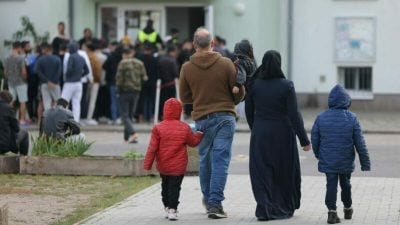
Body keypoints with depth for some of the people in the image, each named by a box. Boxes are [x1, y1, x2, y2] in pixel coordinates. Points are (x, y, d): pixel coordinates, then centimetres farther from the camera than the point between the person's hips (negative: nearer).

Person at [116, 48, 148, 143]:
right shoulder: (140, 63, 5)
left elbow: (119, 78, -13)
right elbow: (144, 78, 4)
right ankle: (127, 136, 17)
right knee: (130, 115, 15)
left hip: (125, 91, -5)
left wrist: (118, 90, -1)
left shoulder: (123, 63, -9)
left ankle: (133, 133, -22)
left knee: (125, 115, -2)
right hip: (136, 91, 5)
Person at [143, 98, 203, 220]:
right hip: (178, 167, -2)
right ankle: (172, 209, -13)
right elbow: (193, 142, 9)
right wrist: (199, 135, 30)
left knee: (165, 186, 19)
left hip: (163, 166, 2)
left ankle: (167, 207, 29)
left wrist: (147, 164, -2)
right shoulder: (185, 128, -5)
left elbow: (152, 148, -8)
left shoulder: (158, 128, -7)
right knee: (174, 187, -1)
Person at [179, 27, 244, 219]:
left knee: (205, 160, 16)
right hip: (224, 117, -2)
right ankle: (215, 203, -10)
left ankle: (208, 198, 27)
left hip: (201, 119, 2)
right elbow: (239, 92, -1)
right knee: (220, 160, -3)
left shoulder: (187, 68, -1)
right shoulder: (225, 64, -6)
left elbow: (184, 97, 8)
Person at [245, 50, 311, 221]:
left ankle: (265, 208, -6)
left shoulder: (254, 85, -5)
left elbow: (249, 112, 4)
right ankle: (286, 208, 24)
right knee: (285, 172, 14)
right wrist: (304, 140, -9)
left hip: (260, 135, 1)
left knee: (262, 173, 6)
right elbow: (294, 115, -13)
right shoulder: (286, 86, -12)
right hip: (282, 136, -1)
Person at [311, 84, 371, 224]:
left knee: (331, 185, 1)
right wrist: (365, 162, 0)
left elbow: (314, 140, 2)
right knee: (345, 184, 18)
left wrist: (318, 155, 21)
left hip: (328, 161, 0)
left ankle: (332, 211, -12)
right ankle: (348, 209, 33)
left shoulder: (321, 118, -5)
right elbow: (360, 143, -7)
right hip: (346, 162, 0)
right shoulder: (352, 118, -9)